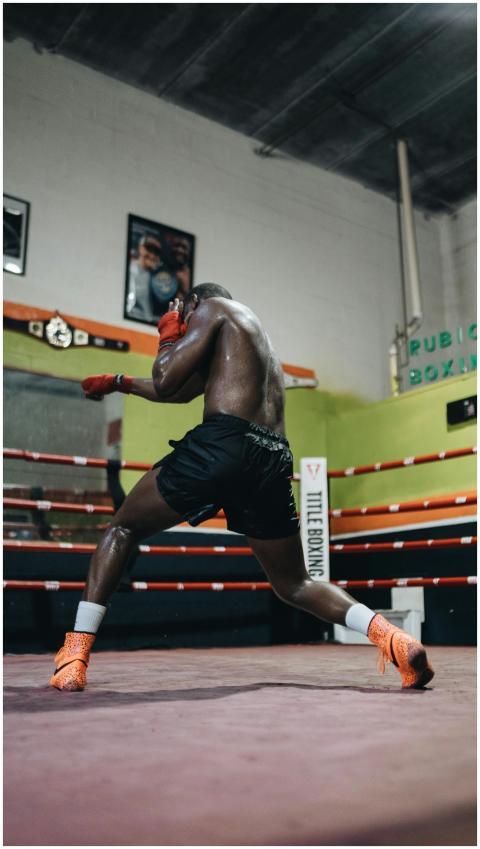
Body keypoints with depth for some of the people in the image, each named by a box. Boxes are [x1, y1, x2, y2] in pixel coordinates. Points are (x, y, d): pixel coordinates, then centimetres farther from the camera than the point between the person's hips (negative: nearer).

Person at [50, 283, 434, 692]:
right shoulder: (254, 330, 35)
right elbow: (181, 391, 42)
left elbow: (164, 382, 2)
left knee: (122, 528, 13)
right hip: (274, 460, 7)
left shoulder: (212, 306, 12)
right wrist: (119, 382, 49)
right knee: (295, 585, 19)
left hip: (223, 444, -7)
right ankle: (394, 638, -1)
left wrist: (169, 333, 21)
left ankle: (73, 658, 6)